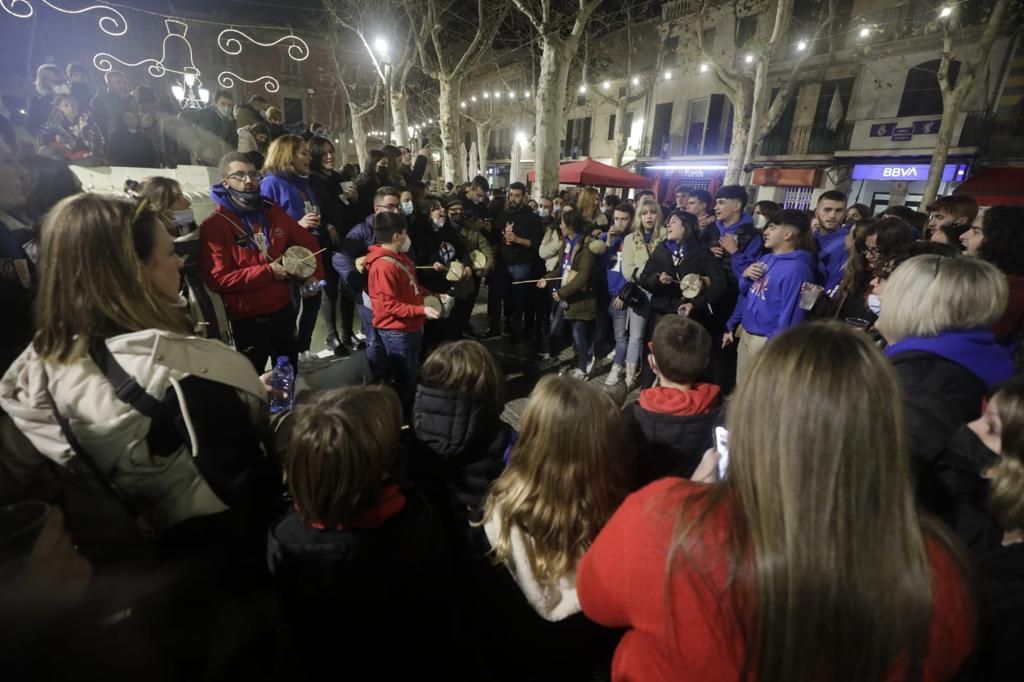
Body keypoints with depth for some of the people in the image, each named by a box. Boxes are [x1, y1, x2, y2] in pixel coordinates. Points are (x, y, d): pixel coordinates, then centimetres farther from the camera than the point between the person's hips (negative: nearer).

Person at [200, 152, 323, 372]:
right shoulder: (214, 226, -13)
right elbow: (217, 279, -20)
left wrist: (314, 272, -3)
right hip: (248, 319, -5)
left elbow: (306, 242, 15)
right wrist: (268, 272, -23)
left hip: (284, 310, 5)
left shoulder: (272, 212, 5)